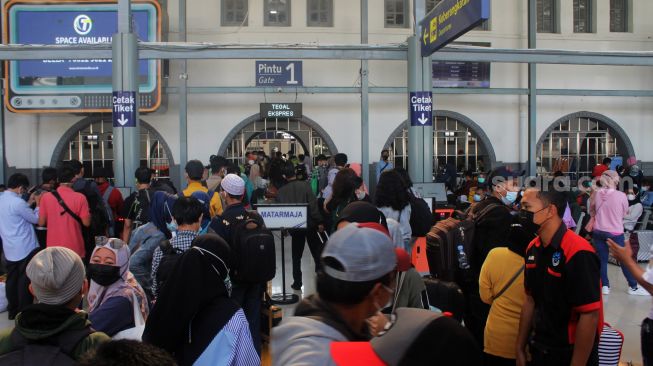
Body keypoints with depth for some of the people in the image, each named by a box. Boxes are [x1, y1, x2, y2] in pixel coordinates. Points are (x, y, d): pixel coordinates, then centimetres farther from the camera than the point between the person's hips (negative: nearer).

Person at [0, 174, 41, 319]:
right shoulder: (17, 202, -20)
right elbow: (35, 219, -10)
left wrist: (29, 203, 17)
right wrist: (38, 203, 2)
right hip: (24, 248, -8)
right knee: (25, 280, 2)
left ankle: (13, 310, 22)